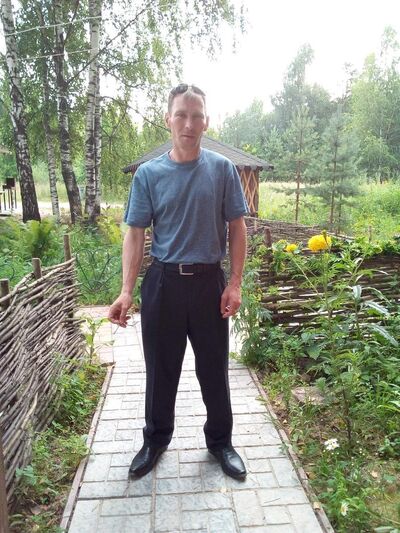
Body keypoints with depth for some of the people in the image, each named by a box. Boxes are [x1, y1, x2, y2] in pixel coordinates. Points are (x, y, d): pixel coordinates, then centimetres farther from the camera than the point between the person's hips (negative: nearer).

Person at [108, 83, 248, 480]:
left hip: (209, 282, 0)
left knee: (214, 368, 12)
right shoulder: (148, 174, -1)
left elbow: (236, 228, 2)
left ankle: (220, 440, 33)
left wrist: (235, 283, -6)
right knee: (161, 368, 13)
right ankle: (156, 439, 35)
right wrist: (126, 290, -11)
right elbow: (135, 234, -1)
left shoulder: (222, 170, -1)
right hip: (163, 283, 0)